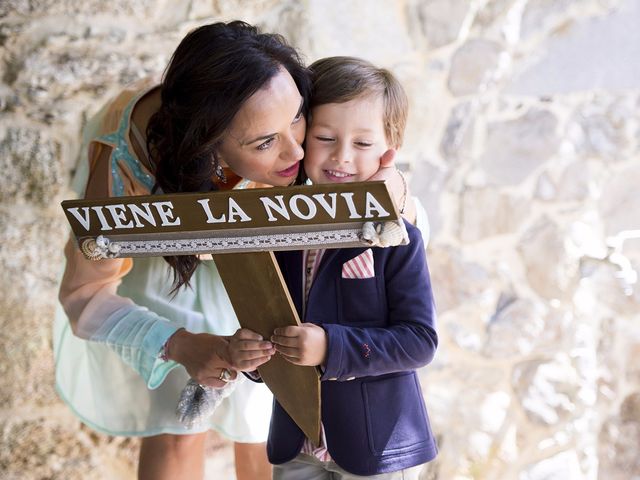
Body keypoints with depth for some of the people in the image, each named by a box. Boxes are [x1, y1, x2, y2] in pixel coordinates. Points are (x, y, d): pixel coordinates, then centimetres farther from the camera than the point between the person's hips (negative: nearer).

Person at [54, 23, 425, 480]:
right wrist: (180, 345, -49)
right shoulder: (125, 163, -43)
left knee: (264, 416, 10)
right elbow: (84, 295, -31)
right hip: (149, 262, -2)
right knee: (176, 429, -1)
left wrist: (391, 188, -49)